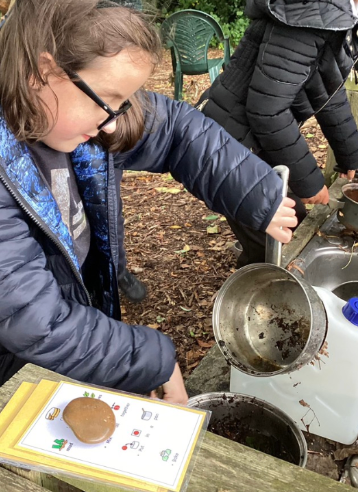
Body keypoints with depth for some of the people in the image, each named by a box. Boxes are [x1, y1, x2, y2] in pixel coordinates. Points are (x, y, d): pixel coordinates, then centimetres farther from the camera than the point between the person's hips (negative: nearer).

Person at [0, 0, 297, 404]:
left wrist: (259, 198, -9)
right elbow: (35, 322, -31)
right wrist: (157, 362, -22)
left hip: (87, 320, 6)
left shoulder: (77, 107, -15)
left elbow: (176, 129, -4)